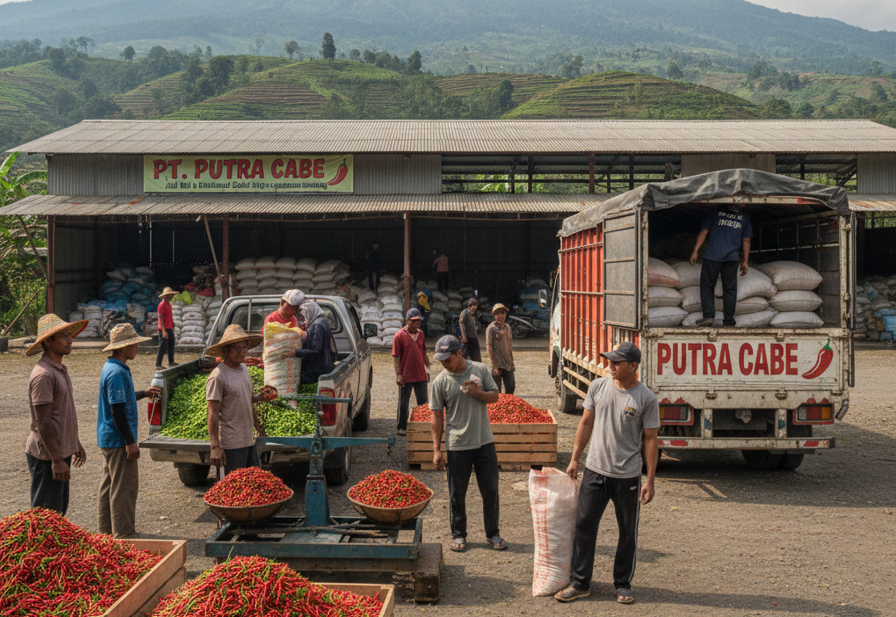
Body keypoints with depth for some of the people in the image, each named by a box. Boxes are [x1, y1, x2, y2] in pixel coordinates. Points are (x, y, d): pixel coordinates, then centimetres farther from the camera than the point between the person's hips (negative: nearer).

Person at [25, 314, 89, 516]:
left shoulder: (60, 369, 12)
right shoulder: (43, 375, -20)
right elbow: (42, 423, -22)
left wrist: (75, 444, 24)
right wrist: (57, 460, -22)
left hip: (61, 451, 10)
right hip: (46, 455, -10)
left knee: (60, 509, 17)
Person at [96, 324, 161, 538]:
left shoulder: (111, 368, 11)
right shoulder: (117, 373, -21)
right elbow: (117, 410, -23)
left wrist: (144, 393, 31)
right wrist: (130, 442, -21)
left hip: (108, 439, 11)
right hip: (118, 440, -11)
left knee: (109, 484, 18)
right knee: (124, 487, -3)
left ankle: (106, 529, 28)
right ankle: (123, 534, 4)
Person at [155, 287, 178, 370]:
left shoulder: (168, 304, 16)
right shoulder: (162, 305, -13)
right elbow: (160, 318, -17)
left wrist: (173, 328, 20)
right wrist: (163, 331, -22)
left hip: (169, 329, 9)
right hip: (164, 329, -9)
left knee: (171, 346, 14)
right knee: (162, 347, -7)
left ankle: (171, 362, 23)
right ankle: (158, 365, -3)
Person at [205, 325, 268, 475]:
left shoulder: (243, 368, 9)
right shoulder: (218, 377, -16)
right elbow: (213, 414, -18)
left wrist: (257, 426, 24)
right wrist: (215, 447, -21)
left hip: (249, 440, 8)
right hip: (232, 444, -8)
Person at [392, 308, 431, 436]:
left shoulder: (421, 334, 9)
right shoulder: (399, 335, -9)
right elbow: (395, 357, -10)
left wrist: (427, 368, 14)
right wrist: (398, 374, -15)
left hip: (421, 375, 5)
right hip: (406, 376, -5)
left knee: (424, 403, 11)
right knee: (403, 404, 6)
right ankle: (402, 428, 18)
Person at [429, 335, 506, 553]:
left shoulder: (480, 370, -1)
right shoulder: (440, 381, -6)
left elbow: (495, 396, 7)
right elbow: (437, 416, -3)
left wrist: (478, 393, -15)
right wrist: (436, 450, -6)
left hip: (484, 441, 2)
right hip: (457, 445, -1)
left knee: (490, 490, 9)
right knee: (457, 493, 7)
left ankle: (493, 533, 24)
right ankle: (458, 535, 23)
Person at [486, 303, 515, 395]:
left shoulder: (507, 327, 10)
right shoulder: (491, 328, -9)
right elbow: (489, 347, -12)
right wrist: (495, 366, -16)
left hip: (508, 364, 6)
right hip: (497, 364, -6)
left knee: (511, 388, 5)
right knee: (496, 392, 0)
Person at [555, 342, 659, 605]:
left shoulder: (646, 399, -9)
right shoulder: (598, 386, 1)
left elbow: (650, 439, -6)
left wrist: (650, 480, -7)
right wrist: (574, 459, 8)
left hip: (627, 477, -2)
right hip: (595, 471, 3)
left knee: (628, 532, 9)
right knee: (584, 525, 4)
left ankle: (623, 585, 26)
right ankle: (580, 583, 16)